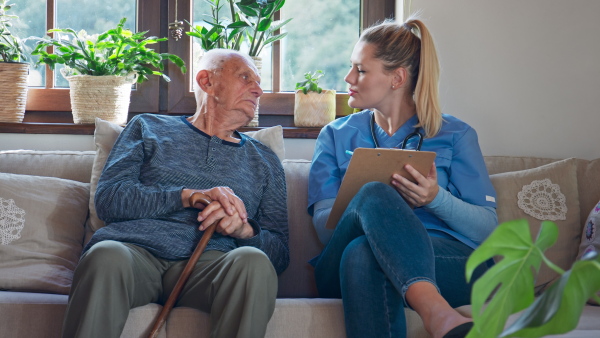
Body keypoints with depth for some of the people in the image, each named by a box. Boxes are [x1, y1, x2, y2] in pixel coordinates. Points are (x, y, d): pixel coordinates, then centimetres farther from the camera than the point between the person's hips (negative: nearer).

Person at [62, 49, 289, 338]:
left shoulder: (264, 160, 28)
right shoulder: (148, 127, 23)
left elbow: (280, 253, 18)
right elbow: (107, 198, 6)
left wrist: (245, 229, -5)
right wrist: (188, 196, -6)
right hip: (135, 248, -1)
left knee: (254, 262, -35)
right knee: (106, 256, -37)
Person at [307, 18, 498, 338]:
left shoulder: (455, 134, 15)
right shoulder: (335, 135, 21)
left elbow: (488, 228, 6)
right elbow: (324, 225, 6)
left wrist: (437, 199, -14)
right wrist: (383, 208, -15)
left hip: (449, 261, -1)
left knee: (362, 254, -35)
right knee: (373, 193, -34)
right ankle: (437, 312, -54)